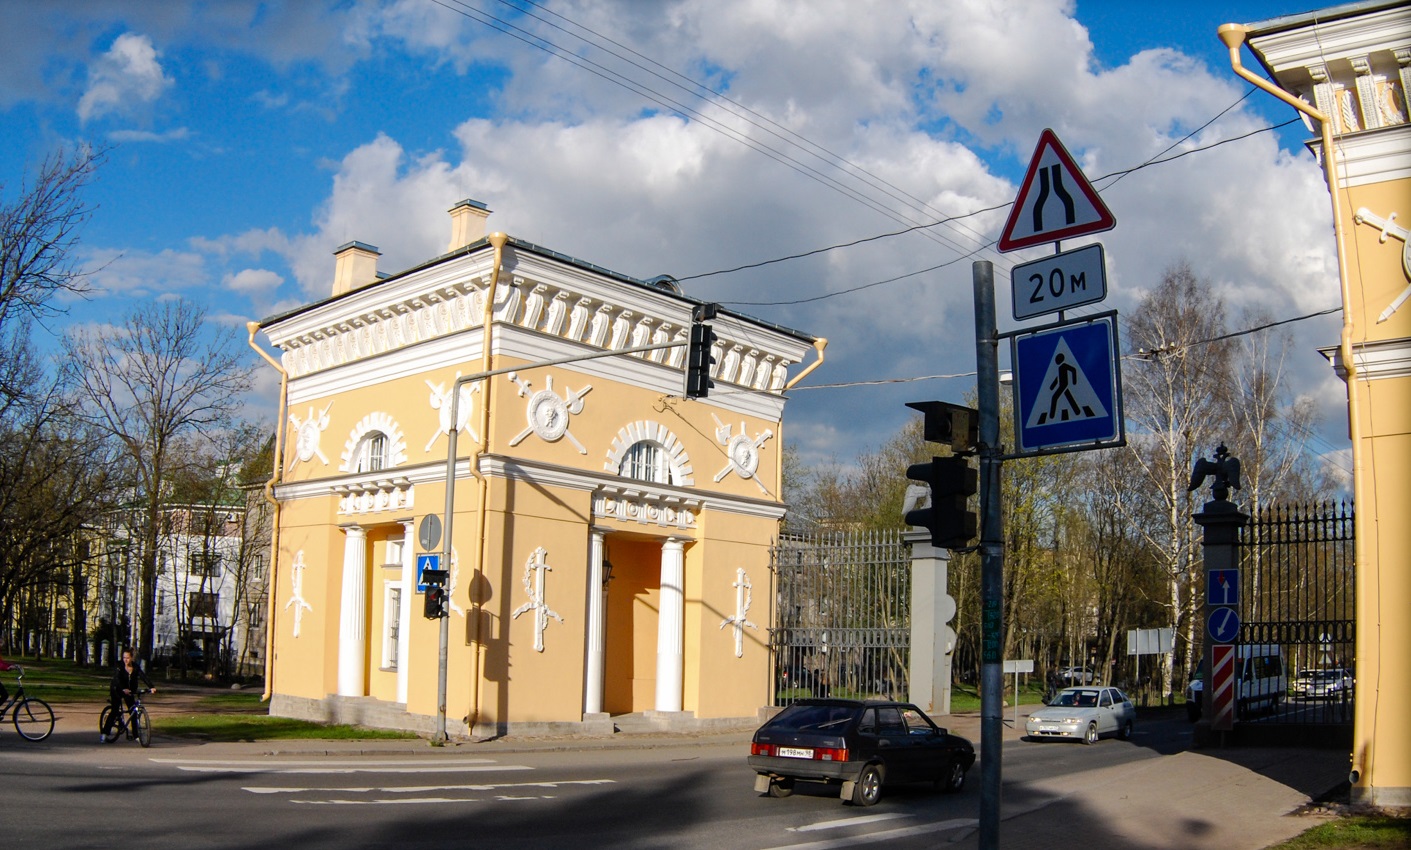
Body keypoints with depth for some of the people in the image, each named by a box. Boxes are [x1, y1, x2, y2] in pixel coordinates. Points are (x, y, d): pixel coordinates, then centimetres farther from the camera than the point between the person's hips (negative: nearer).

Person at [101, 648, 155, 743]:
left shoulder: (136, 667, -8)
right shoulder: (119, 667, -17)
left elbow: (143, 677, -18)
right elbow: (117, 679, -31)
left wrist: (151, 687, -34)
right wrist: (123, 689, -49)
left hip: (130, 690, 3)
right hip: (117, 690, -3)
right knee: (115, 711, -15)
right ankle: (104, 734, -9)